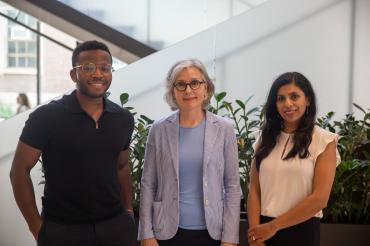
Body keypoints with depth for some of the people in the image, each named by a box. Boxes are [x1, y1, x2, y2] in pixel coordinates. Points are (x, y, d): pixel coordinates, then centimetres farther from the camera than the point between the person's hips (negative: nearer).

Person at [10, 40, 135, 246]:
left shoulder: (124, 119, 3)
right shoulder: (46, 117, -10)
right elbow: (19, 170, -6)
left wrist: (128, 210, 7)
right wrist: (37, 227, -8)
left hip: (115, 226, 4)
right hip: (61, 229, -4)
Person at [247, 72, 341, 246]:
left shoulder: (324, 141, -5)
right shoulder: (266, 138, 6)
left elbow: (319, 198, -13)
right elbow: (254, 190, 1)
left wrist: (273, 226, -12)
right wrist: (255, 229, -11)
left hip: (302, 231, -3)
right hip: (263, 229, 3)